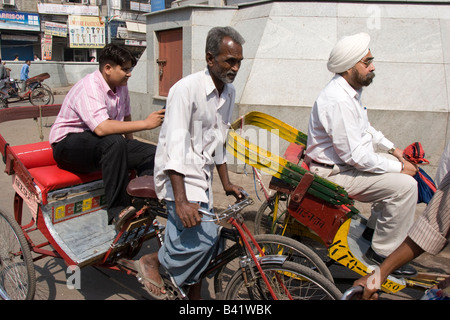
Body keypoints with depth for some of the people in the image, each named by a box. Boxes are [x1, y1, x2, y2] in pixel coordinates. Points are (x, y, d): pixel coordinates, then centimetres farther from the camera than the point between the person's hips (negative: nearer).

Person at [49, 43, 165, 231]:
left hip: (104, 145, 8)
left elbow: (126, 117, 20)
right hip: (69, 143, -8)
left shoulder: (121, 87, 4)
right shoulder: (90, 87, -23)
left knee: (152, 153, -12)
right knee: (114, 142, -39)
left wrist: (130, 148, 15)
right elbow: (102, 128, -38)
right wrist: (145, 124, -36)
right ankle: (117, 211, -32)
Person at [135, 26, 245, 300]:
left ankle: (194, 295, 30)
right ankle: (153, 262, 6)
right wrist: (181, 201, -31)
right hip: (179, 175, -7)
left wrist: (226, 183, 16)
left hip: (202, 175, 8)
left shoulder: (229, 92, 6)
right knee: (201, 237, -20)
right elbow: (175, 145, -25)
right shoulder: (187, 89, -18)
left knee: (203, 246, 10)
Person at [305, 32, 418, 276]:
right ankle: (382, 252, -2)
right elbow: (356, 156, -27)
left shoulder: (351, 90, 6)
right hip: (334, 173, -10)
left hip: (346, 159, 10)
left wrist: (391, 148, 11)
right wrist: (398, 167, -16)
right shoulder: (339, 101, -27)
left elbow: (365, 128, 21)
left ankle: (374, 228, 26)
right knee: (404, 185, -17)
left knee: (400, 168, 16)